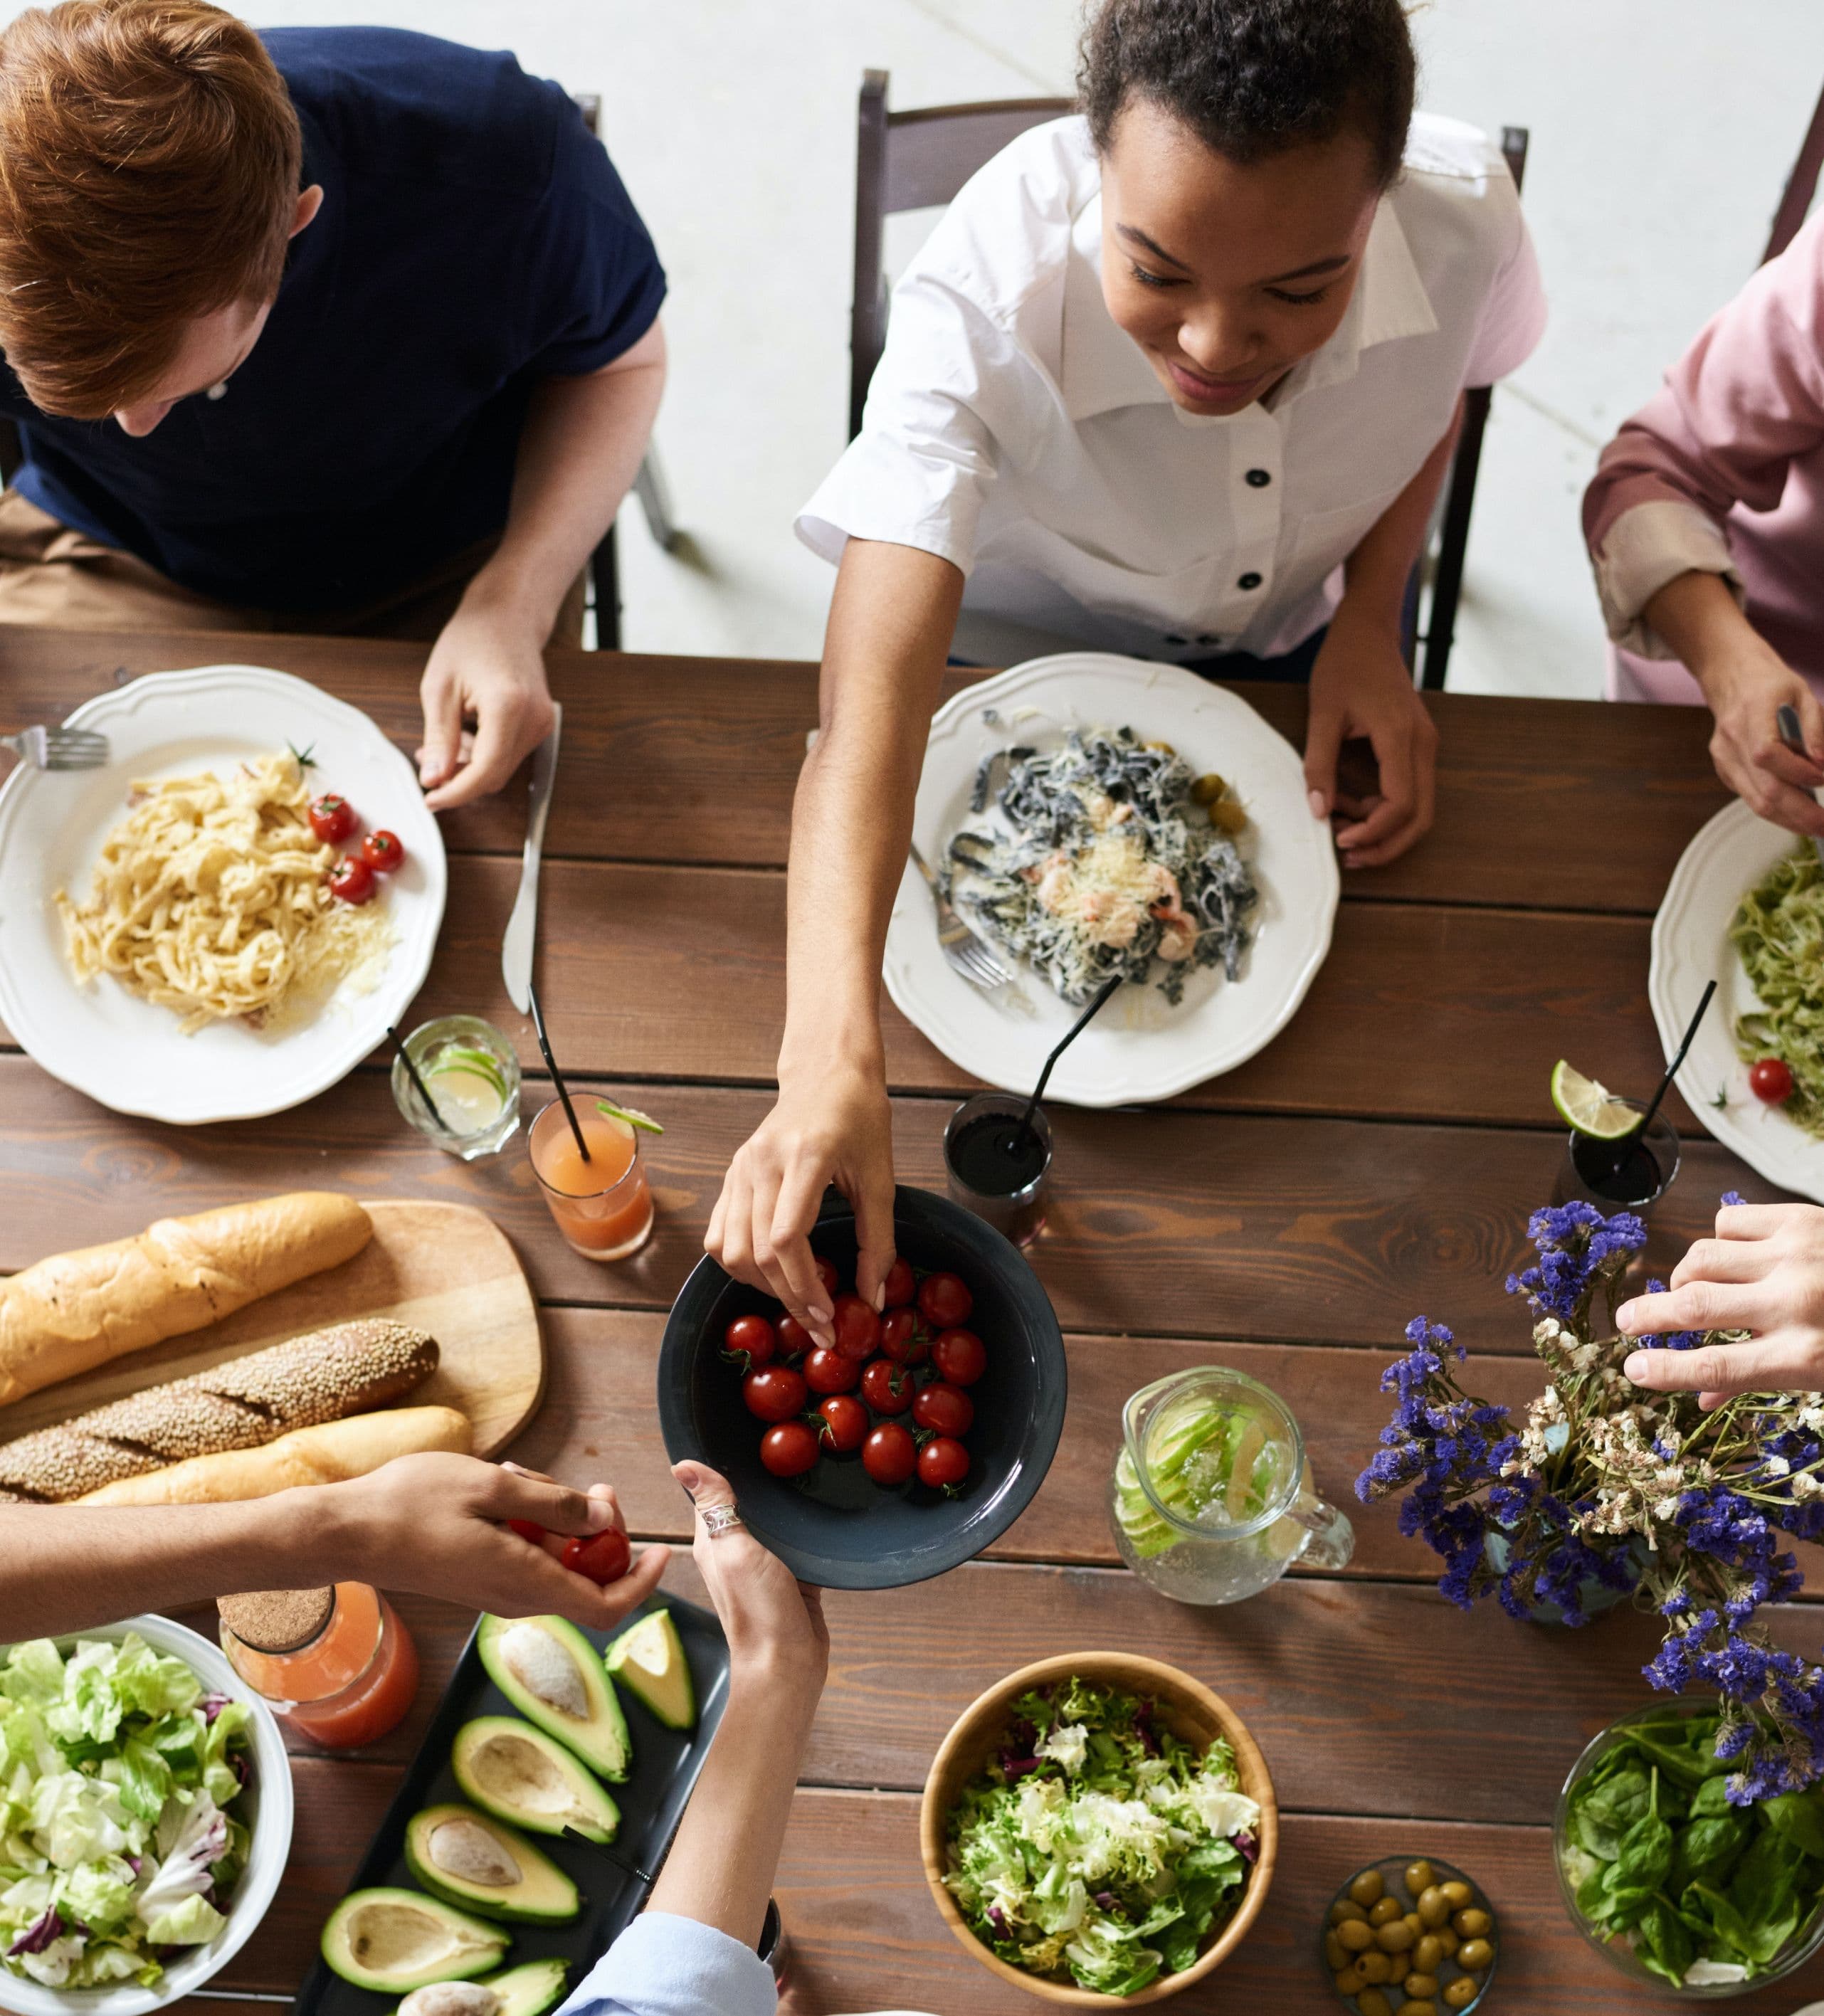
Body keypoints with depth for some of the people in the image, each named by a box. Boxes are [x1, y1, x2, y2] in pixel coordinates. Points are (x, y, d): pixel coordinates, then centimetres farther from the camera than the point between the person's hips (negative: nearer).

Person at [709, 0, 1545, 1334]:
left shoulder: (1466, 215, -32)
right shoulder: (986, 300, -42)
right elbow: (870, 699, -51)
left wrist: (1371, 610, -19)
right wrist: (835, 1060, -64)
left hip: (1298, 640, 3)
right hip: (1021, 642, -2)